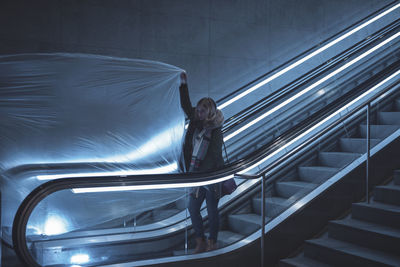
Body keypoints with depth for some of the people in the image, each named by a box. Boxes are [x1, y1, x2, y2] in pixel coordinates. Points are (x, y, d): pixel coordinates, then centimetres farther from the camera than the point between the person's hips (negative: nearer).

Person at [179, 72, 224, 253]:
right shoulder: (196, 123, 4)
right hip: (196, 174, 7)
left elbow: (212, 157, -18)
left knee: (212, 211, 5)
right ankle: (201, 241, 21)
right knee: (193, 208, 8)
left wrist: (197, 174, -22)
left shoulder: (216, 132, -14)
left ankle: (212, 243, 19)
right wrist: (183, 84, 4)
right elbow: (186, 106, 10)